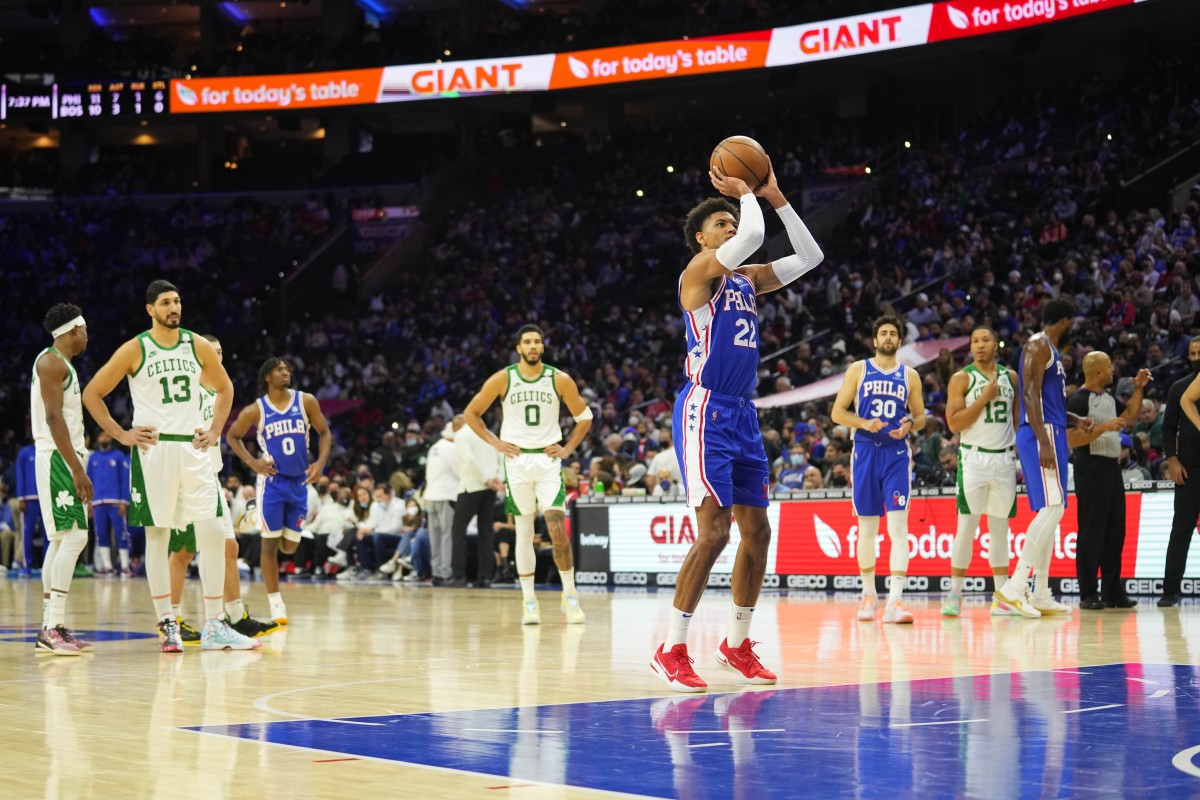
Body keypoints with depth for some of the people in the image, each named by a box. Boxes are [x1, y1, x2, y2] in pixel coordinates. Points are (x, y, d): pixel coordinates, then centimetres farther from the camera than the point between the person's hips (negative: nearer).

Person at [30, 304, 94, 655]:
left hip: (64, 459, 10)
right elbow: (53, 417, -19)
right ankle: (54, 627, -20)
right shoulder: (51, 362, -11)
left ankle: (50, 628, 10)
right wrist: (77, 469, -23)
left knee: (61, 540, 9)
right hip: (58, 458, -10)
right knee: (74, 537, -16)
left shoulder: (60, 364, 20)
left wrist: (77, 467, 21)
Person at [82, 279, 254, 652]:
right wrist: (121, 435, -5)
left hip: (194, 448, 3)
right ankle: (167, 624, 7)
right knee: (157, 535, 0)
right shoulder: (135, 350, -4)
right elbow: (92, 393, 0)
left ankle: (214, 626, 2)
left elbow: (224, 387, 22)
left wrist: (215, 430, 10)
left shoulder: (197, 346, 6)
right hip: (153, 449, -3)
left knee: (213, 533, -3)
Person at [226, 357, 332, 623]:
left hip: (300, 482, 3)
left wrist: (321, 462, -8)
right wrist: (252, 462, -6)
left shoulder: (306, 401, -1)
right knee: (270, 543, -5)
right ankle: (276, 604, 3)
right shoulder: (256, 410, -5)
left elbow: (324, 432, 7)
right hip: (272, 482, -3)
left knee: (290, 546, 4)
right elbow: (233, 437, 7)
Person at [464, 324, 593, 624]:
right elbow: (470, 413, 6)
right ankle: (528, 601, 9)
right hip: (517, 459, 0)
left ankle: (570, 595, 0)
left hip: (548, 459, 0)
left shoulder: (560, 380, -3)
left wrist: (568, 448, 1)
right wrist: (495, 442, -2)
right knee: (524, 531, 3)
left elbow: (584, 417, 10)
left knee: (557, 528, -11)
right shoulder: (502, 379, -3)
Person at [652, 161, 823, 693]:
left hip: (742, 415, 9)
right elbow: (753, 235, -22)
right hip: (705, 411, -9)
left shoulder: (746, 279, 17)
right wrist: (745, 193, -5)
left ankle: (736, 645, 21)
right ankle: (671, 650, -9)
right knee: (714, 531, -15)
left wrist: (775, 198, 12)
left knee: (757, 531, 9)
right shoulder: (699, 271, -7)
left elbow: (808, 256, 17)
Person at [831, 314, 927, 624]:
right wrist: (863, 423, -15)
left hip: (897, 455, 0)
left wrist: (910, 424, -9)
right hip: (865, 453, 0)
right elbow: (837, 412, 3)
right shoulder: (858, 370, 5)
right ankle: (869, 593, 22)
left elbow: (920, 416, 15)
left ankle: (894, 600, -18)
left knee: (898, 525, -12)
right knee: (866, 527, 7)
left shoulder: (910, 375, 9)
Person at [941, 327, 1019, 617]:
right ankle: (955, 595, -1)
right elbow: (954, 424, -10)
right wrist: (984, 398, -15)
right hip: (974, 458, -4)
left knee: (1000, 527, 8)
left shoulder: (1010, 377, 10)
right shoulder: (961, 379, -3)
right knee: (967, 526, -7)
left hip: (1004, 459, 4)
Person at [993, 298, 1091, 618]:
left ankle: (1041, 595, 12)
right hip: (1041, 434, -11)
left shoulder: (1050, 350, 22)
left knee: (1050, 511, 10)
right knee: (1052, 509, -18)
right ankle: (1014, 587, -23)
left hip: (1052, 434, 11)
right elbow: (1030, 394, -19)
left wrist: (1074, 419, 18)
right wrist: (1043, 442, -26)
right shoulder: (1037, 345, -9)